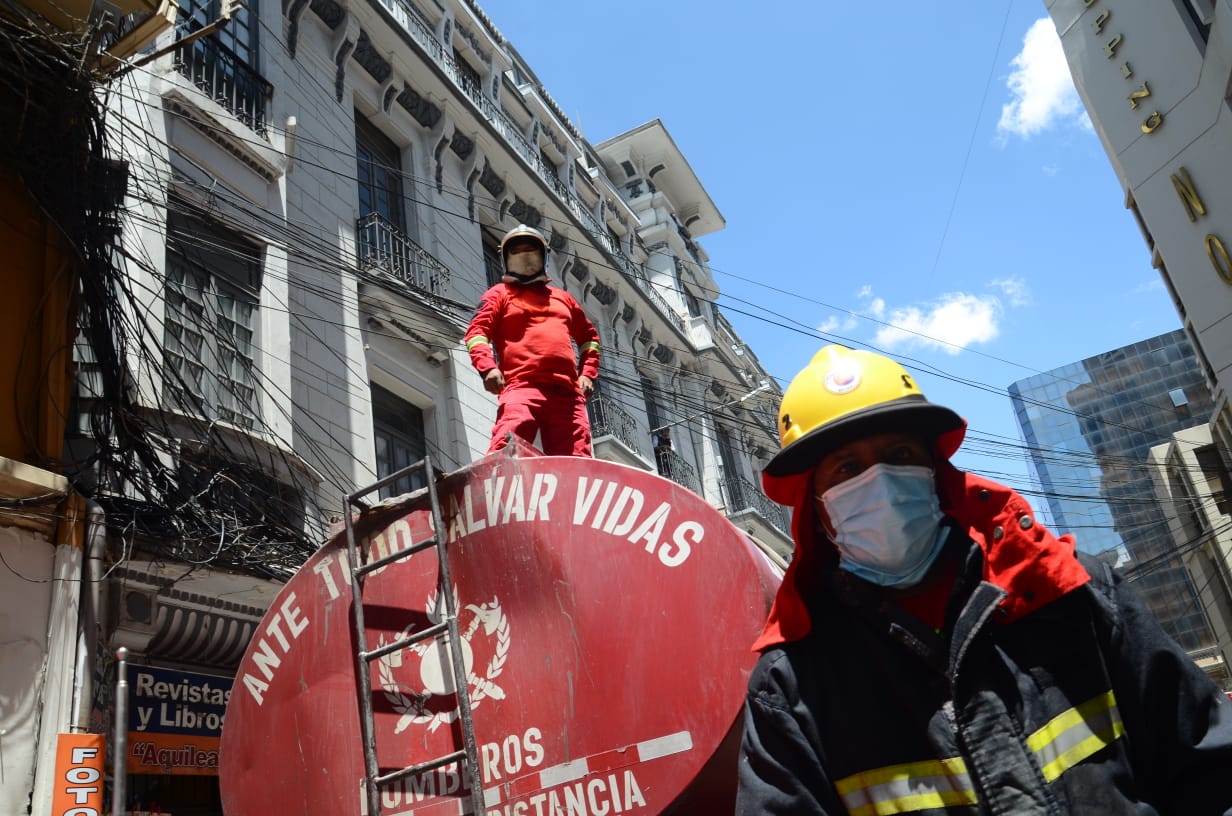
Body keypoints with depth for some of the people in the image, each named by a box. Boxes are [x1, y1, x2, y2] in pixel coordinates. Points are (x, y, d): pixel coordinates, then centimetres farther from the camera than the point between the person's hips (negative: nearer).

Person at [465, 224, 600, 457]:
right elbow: (477, 332, 5)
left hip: (567, 391, 4)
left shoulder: (562, 298, 30)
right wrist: (488, 367, -14)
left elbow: (588, 336, 37)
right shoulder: (500, 294, 18)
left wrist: (588, 373, 20)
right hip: (522, 386, -4)